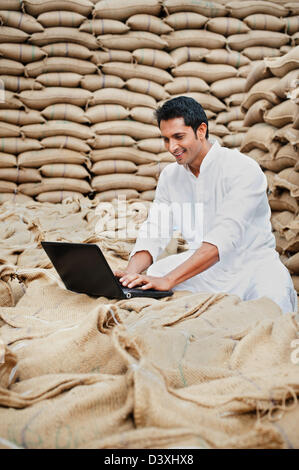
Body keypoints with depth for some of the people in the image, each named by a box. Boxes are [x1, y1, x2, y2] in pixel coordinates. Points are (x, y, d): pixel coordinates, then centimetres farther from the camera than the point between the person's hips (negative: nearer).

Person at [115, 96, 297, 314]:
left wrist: (168, 280, -38)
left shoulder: (243, 169, -16)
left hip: (252, 261, -4)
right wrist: (131, 273, -21)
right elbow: (154, 233, 1)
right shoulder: (170, 175, 5)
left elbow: (224, 237, -29)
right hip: (203, 264, 5)